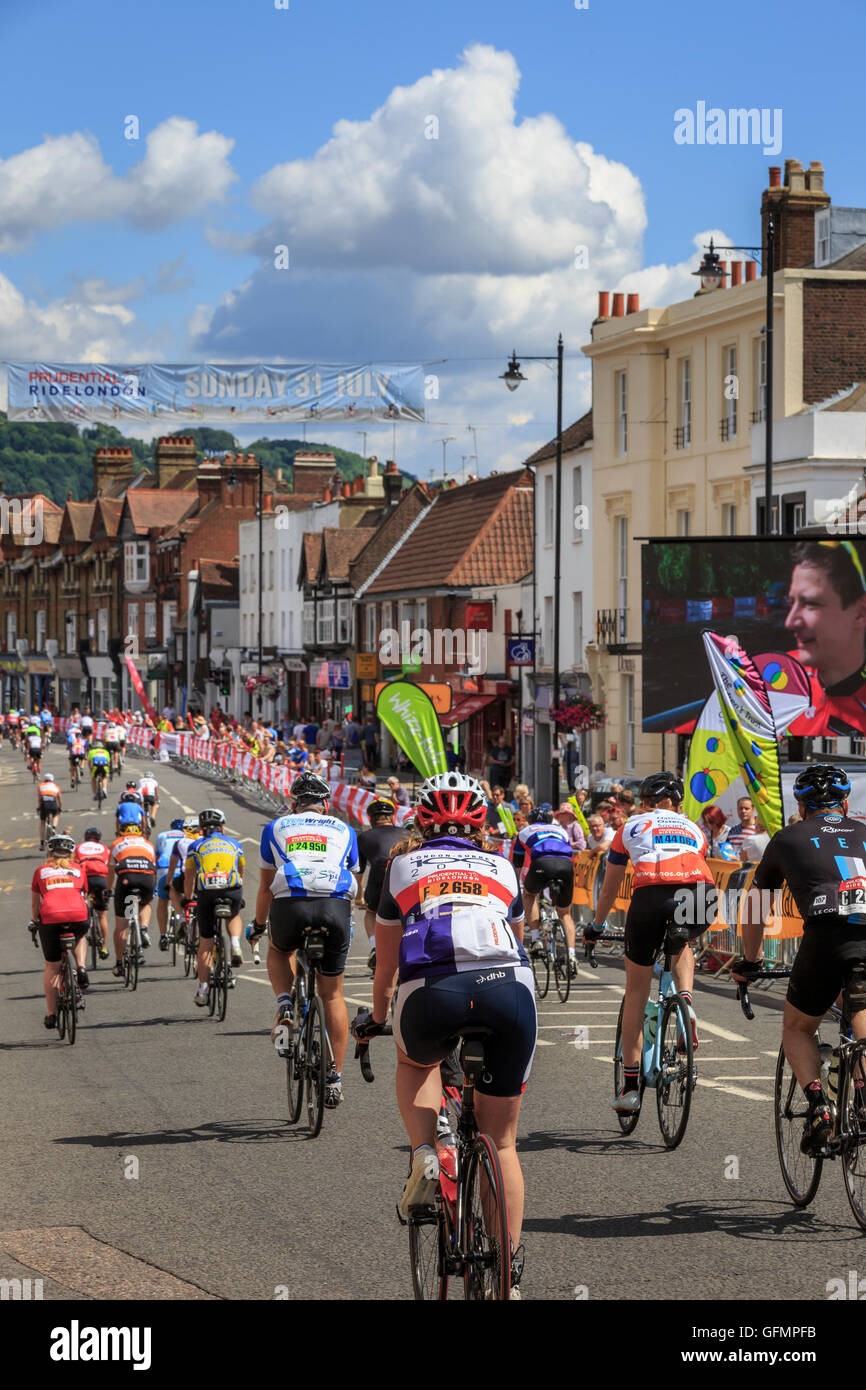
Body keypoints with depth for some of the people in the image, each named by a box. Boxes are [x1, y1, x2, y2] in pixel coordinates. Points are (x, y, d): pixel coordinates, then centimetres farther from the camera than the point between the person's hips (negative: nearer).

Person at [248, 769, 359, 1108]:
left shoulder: (276, 828, 24)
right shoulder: (344, 831, 26)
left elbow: (266, 886, 27)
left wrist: (258, 924, 42)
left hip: (290, 904, -1)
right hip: (336, 907, 1)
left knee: (279, 950, 34)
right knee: (332, 994, 15)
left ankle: (285, 1005, 8)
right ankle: (334, 1077, 12)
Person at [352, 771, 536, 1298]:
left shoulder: (404, 865, 26)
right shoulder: (503, 868, 30)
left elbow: (387, 962, 33)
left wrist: (377, 1017, 50)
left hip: (434, 990, -1)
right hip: (510, 988, 1)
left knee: (414, 1063, 34)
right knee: (502, 1140, 15)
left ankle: (425, 1156, 9)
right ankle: (510, 1269, 13)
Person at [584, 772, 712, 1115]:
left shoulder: (632, 827, 28)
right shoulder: (694, 830, 33)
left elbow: (609, 888, 36)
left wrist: (595, 926, 51)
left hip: (651, 897, -2)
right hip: (697, 901, 2)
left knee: (636, 992, 15)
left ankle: (631, 1087, 14)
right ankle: (686, 1002, 9)